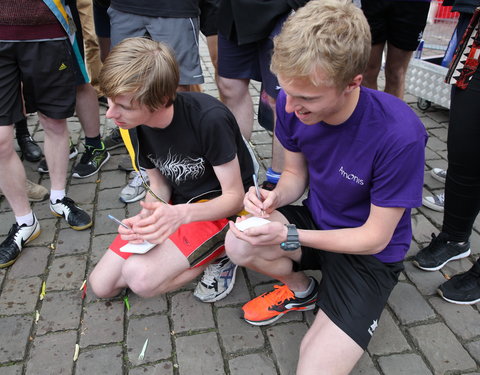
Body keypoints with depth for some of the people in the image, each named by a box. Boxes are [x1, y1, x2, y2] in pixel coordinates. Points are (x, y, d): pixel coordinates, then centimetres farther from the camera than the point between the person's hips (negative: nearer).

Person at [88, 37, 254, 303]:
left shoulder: (210, 119, -29)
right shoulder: (132, 126, -9)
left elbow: (235, 197, -20)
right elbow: (159, 185, 2)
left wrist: (181, 214, -38)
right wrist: (146, 218, -21)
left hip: (219, 209, -6)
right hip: (175, 207, 7)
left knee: (141, 277, -27)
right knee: (101, 285, 4)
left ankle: (220, 254, -2)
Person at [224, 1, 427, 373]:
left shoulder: (400, 135, -31)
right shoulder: (292, 103, -16)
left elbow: (374, 238, -20)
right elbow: (296, 172, 1)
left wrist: (288, 236, -28)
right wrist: (276, 197, -22)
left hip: (371, 255, -4)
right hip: (316, 220, 5)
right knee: (239, 246, -23)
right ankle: (301, 288, 9)